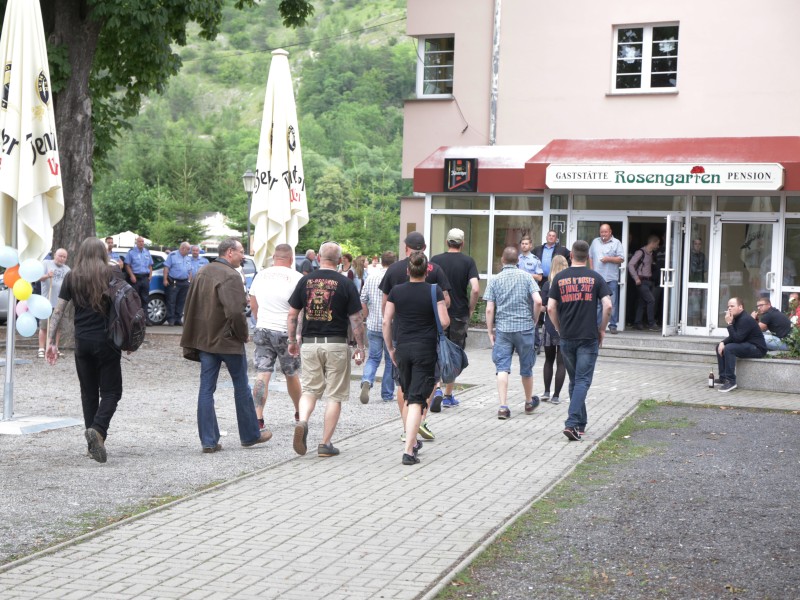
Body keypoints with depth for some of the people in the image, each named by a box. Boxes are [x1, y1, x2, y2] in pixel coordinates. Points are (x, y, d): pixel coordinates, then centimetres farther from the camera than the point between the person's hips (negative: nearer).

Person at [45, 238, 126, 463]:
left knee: (88, 392, 12)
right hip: (107, 341, -2)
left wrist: (52, 341, 4)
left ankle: (93, 444, 14)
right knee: (110, 391, 4)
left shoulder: (72, 277, 4)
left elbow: (58, 311, 1)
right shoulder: (114, 274, -2)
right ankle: (98, 429, -21)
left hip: (82, 341, 3)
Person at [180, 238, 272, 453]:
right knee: (241, 387, 8)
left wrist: (192, 341, 18)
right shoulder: (230, 276, -17)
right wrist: (243, 334, -9)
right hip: (228, 340, -7)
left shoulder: (201, 273, 9)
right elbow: (235, 312, -26)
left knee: (206, 389, 6)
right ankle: (250, 435, 19)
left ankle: (208, 441, 5)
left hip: (204, 339, 7)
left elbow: (190, 308, 14)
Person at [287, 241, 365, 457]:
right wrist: (360, 347, 5)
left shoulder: (305, 281, 2)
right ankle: (325, 444, 6)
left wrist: (292, 341, 16)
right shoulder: (345, 284, -5)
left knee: (310, 389, 14)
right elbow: (355, 319, -4)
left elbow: (292, 314, 5)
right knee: (334, 395, 6)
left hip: (309, 343, 2)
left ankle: (302, 422, -14)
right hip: (336, 344, -2)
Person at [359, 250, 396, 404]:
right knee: (390, 360, 10)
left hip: (373, 325, 3)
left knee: (373, 357, 12)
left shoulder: (370, 278, 3)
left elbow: (362, 302, 6)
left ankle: (366, 381, -16)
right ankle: (387, 394, 15)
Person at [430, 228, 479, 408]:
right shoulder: (468, 261, -4)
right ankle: (448, 395, 14)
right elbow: (475, 289, -15)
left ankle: (436, 387, -11)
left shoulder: (435, 260, 0)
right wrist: (471, 309, 0)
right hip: (460, 314, -1)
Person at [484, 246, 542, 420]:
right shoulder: (526, 277, 1)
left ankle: (503, 406, -13)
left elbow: (489, 309, -2)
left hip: (502, 329, 0)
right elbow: (538, 301, -9)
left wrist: (490, 332, 5)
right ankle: (529, 403, 31)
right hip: (524, 327, 0)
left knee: (502, 368, -1)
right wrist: (534, 320, 6)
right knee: (526, 367, 14)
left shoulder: (495, 280, 2)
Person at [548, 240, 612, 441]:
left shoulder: (559, 278, 3)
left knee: (574, 381, 15)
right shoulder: (596, 278, -1)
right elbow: (607, 306, -9)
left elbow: (550, 307, -1)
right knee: (583, 381, -3)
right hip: (589, 337, -2)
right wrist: (602, 329, 4)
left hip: (567, 338, 2)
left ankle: (580, 424, 23)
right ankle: (572, 423, -17)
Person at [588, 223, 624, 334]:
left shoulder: (616, 243, 2)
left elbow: (621, 259, -3)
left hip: (611, 278, -3)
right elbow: (590, 257, 17)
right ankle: (597, 324, 11)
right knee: (597, 303, 5)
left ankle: (612, 325, 3)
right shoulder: (595, 242, 13)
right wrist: (592, 270, 7)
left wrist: (608, 259, -14)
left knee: (613, 303, -2)